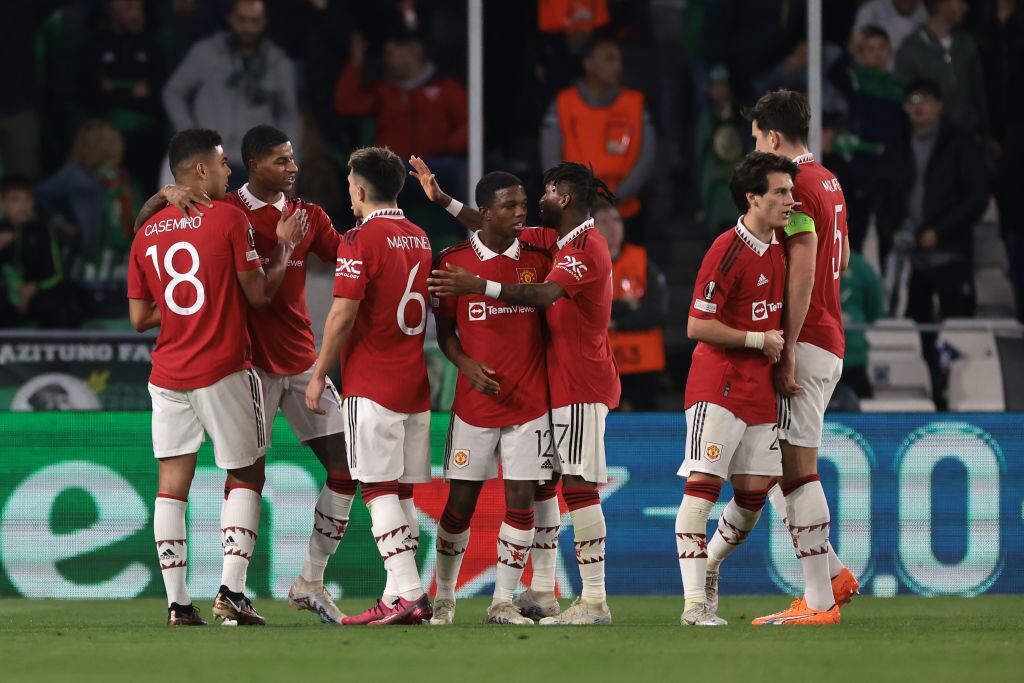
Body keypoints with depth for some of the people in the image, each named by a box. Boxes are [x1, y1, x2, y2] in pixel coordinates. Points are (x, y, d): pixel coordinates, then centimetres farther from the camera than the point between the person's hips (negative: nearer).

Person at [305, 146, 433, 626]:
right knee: (402, 492, 9)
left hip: (371, 384, -8)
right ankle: (405, 597, 8)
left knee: (379, 490, -8)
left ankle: (406, 592, -15)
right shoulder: (420, 239, 13)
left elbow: (343, 316, -15)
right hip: (415, 383, 8)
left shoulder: (361, 239, -11)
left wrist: (318, 375, -7)